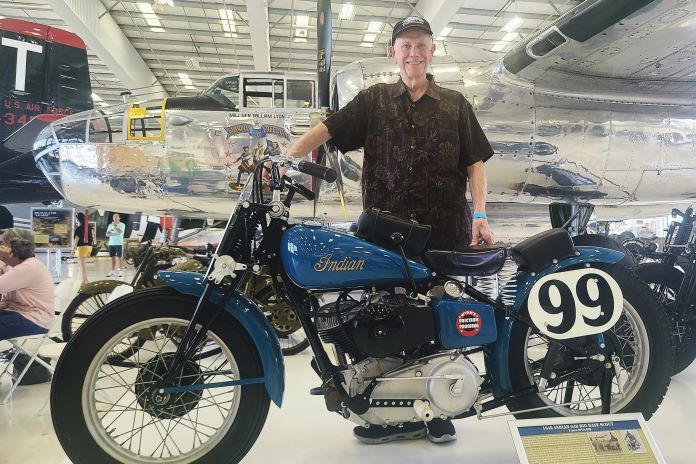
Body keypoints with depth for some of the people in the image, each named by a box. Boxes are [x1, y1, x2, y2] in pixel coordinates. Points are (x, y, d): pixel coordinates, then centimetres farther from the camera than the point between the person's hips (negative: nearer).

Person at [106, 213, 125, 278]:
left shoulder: (122, 225, -1)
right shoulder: (110, 225, 13)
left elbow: (119, 232, -17)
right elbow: (107, 234, 5)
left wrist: (115, 225, -12)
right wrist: (115, 234, -12)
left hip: (119, 244, -5)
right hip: (111, 244, 5)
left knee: (119, 257, -3)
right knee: (113, 257, 8)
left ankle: (121, 271, 0)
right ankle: (112, 271, 13)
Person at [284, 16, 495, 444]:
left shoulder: (455, 104, 15)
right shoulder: (373, 100, 13)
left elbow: (476, 160, 10)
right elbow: (327, 128, 1)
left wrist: (480, 214, -3)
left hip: (445, 231, 1)